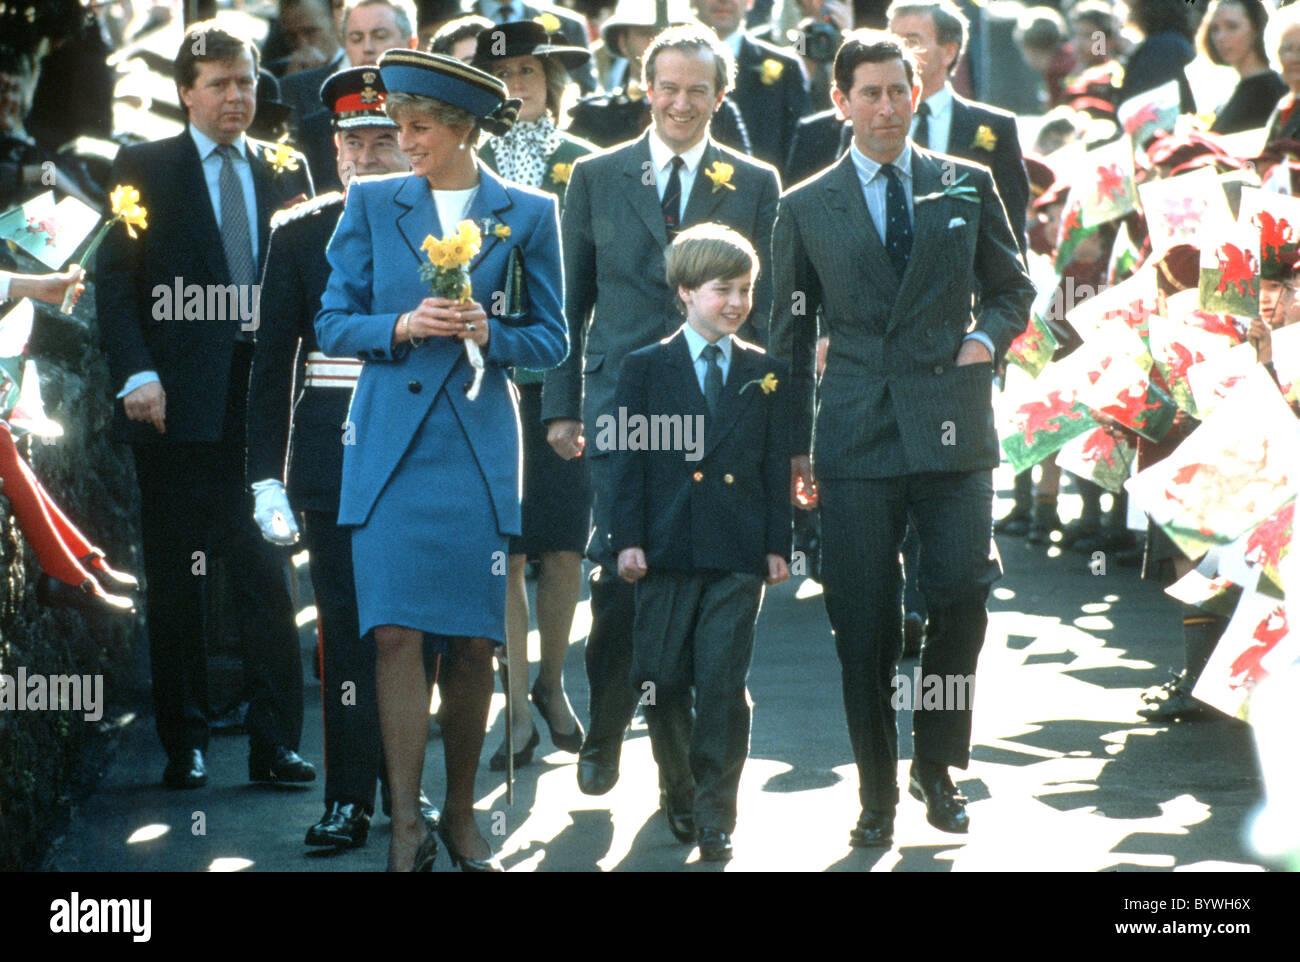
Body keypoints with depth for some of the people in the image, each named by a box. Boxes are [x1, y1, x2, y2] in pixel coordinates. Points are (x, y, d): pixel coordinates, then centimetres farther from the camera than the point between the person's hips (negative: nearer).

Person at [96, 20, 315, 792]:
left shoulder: (286, 171, 12)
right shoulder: (144, 170, 3)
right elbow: (116, 278, -2)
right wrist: (137, 374, -11)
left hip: (266, 401, 2)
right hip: (180, 403, -2)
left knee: (271, 578, 1)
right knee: (175, 583, 4)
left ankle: (276, 742, 6)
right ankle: (185, 744, 12)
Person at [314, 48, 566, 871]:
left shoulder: (528, 214, 5)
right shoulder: (373, 205, 7)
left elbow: (551, 340, 7)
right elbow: (333, 324, 7)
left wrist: (490, 334, -12)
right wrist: (401, 327, -12)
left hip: (478, 448, 0)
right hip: (391, 445, 0)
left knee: (473, 642, 0)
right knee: (395, 631, -10)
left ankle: (462, 816, 15)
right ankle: (406, 826, -8)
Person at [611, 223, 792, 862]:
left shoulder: (765, 374, 10)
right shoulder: (646, 369, 5)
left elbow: (776, 466, 11)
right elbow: (630, 460, 2)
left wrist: (777, 544, 5)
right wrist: (628, 538, -4)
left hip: (738, 557, 0)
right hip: (667, 550, 0)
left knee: (723, 687, -4)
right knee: (663, 683, 5)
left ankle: (715, 819, 1)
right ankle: (680, 793, 26)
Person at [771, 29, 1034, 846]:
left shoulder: (967, 187, 10)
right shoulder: (805, 209, 8)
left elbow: (1012, 287, 19)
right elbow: (791, 335, 11)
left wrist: (988, 336, -1)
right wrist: (796, 443, 7)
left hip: (952, 430, 0)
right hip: (857, 438, 0)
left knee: (962, 595, -9)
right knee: (864, 626, 0)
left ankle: (936, 765, 12)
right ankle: (878, 794, 11)